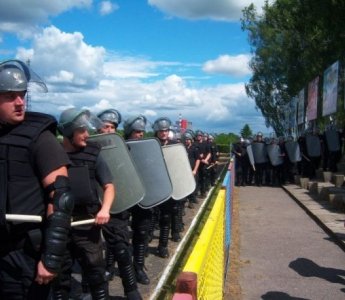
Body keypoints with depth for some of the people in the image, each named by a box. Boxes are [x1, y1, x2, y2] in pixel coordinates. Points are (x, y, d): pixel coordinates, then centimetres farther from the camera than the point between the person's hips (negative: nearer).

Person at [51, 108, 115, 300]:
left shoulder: (92, 154, 0)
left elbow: (109, 186, 2)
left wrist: (105, 209, -15)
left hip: (87, 221, 0)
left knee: (95, 269, 5)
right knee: (59, 271, 14)